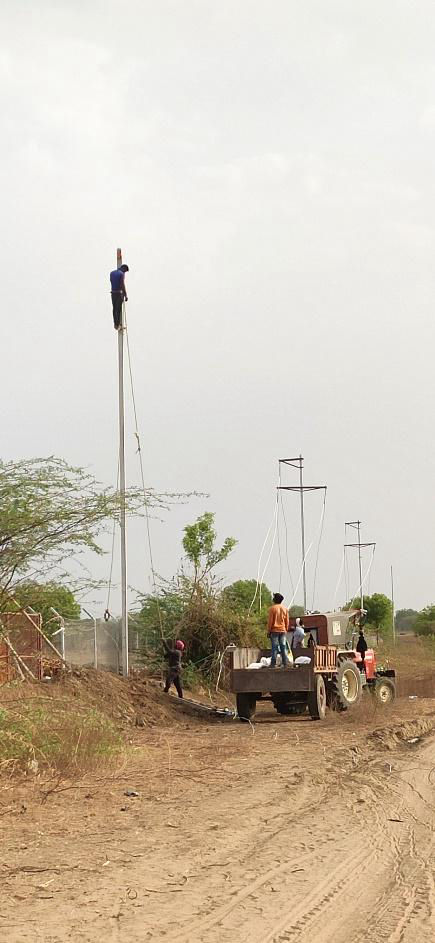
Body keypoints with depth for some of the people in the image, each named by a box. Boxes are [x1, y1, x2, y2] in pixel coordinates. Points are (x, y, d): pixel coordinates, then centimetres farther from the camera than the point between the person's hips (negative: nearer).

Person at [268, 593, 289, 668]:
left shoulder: (272, 608, -7)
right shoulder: (284, 608, 7)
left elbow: (270, 621, -7)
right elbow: (287, 621, 11)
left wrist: (268, 631, -1)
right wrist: (286, 630, 19)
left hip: (274, 631, -4)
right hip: (283, 631, 4)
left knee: (274, 648, -4)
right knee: (283, 647, 5)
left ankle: (273, 664, -6)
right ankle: (285, 663, 2)